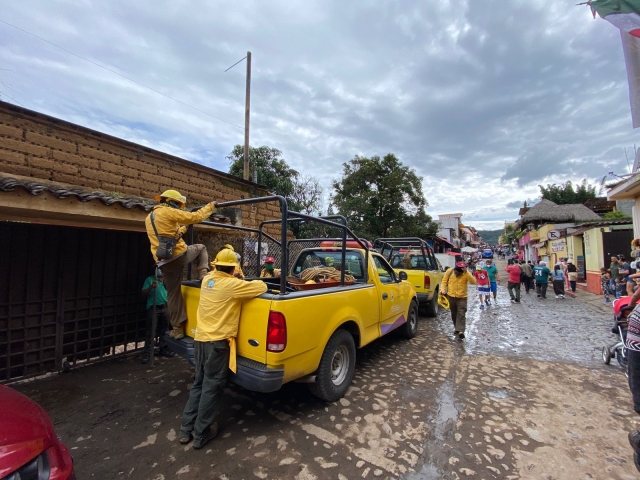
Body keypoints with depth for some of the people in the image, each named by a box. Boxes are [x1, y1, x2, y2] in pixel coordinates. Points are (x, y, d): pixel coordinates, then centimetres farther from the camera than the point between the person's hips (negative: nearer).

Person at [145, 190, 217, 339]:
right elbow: (196, 217, -8)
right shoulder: (169, 212, -6)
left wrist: (183, 228, 40)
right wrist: (210, 206, 5)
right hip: (179, 256, -6)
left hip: (164, 262, 7)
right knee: (201, 248, 24)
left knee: (173, 294, 15)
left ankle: (177, 329, 19)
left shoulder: (149, 218, 20)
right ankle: (203, 275, 5)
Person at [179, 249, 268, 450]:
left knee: (199, 384, 21)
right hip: (217, 342, -7)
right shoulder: (232, 284, -17)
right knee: (212, 387, 8)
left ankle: (186, 429, 31)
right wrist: (252, 282, 7)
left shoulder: (208, 278, 5)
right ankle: (201, 434, 22)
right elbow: (262, 287, -15)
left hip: (200, 338, 8)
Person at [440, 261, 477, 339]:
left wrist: (466, 272, -33)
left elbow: (473, 282, -25)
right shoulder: (449, 271, -6)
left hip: (462, 297, -2)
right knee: (454, 314, 14)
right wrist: (443, 290, -10)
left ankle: (461, 331, -10)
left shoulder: (466, 273, -10)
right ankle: (456, 328, 31)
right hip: (451, 296, 3)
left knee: (461, 314, -9)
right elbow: (444, 281, 3)